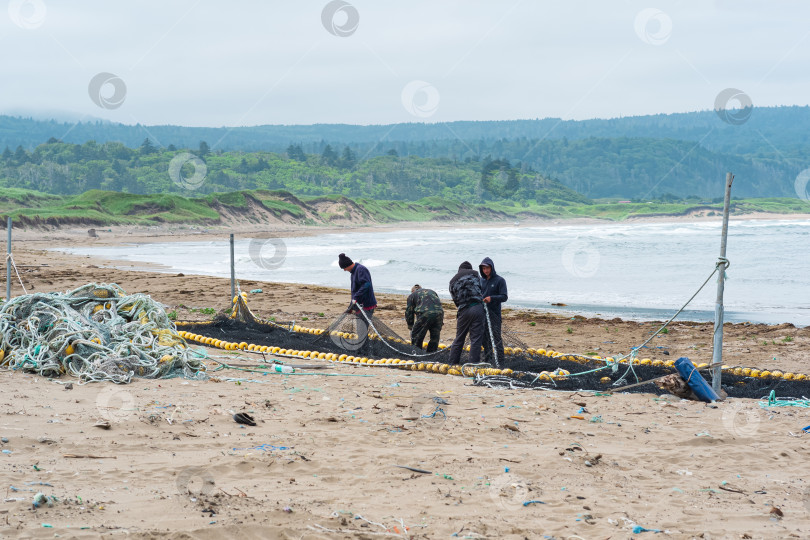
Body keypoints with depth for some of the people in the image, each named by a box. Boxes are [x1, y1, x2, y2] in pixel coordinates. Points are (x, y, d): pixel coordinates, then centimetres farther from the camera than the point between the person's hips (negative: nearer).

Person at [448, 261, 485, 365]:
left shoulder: (453, 281, 15)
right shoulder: (474, 274, 9)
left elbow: (455, 299, 13)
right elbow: (480, 288, 8)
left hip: (463, 310, 3)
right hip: (477, 308, -3)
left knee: (459, 338, 13)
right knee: (476, 338, -1)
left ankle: (453, 362, 18)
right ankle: (474, 362, -4)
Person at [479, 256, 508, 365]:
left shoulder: (500, 280, -3)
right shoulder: (481, 280, 13)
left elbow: (504, 297, -8)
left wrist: (491, 298, -23)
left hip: (494, 313, -5)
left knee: (496, 336, -7)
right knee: (484, 336, 9)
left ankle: (499, 359, -4)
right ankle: (487, 357, 18)